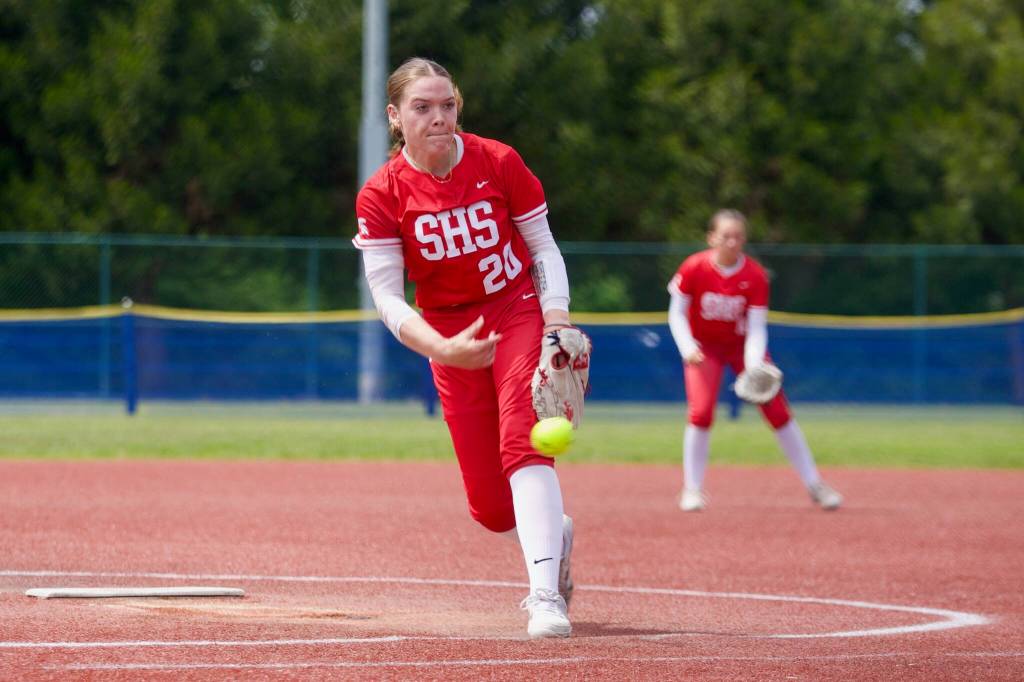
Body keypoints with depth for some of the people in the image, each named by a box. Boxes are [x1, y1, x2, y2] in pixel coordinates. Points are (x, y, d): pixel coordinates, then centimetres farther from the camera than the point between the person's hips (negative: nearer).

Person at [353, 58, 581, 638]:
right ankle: (552, 532, 38)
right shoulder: (381, 196, -11)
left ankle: (546, 595, -34)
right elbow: (387, 295, -15)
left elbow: (543, 246, 0)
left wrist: (557, 318, -16)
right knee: (490, 507, 2)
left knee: (520, 439, -27)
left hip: (519, 312, -2)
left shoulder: (498, 163, -10)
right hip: (450, 336, 2)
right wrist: (441, 348, -32)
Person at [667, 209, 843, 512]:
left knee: (778, 410, -4)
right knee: (701, 411, -18)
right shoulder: (694, 269, -21)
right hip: (703, 348, -1)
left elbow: (756, 328, -19)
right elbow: (676, 313, -13)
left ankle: (814, 485, 6)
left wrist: (755, 369, -34)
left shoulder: (755, 275, -19)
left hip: (743, 345, 1)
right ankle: (692, 490, -3)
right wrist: (687, 348, -30)